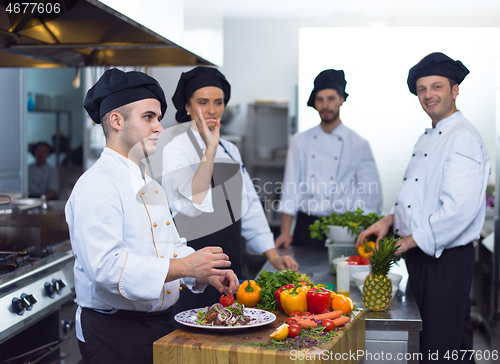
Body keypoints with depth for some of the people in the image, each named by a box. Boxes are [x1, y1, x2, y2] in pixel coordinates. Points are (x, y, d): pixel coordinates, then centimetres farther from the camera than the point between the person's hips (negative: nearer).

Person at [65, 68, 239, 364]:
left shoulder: (148, 183, 14)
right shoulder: (96, 186, -17)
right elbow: (106, 265, -27)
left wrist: (207, 272, 0)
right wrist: (184, 266, -30)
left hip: (161, 323, 9)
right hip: (114, 336, -8)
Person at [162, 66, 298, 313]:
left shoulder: (229, 150, 13)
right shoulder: (176, 150, -10)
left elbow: (249, 205, 16)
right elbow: (192, 206, -26)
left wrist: (273, 256, 10)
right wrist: (210, 150, -27)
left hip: (231, 261, 7)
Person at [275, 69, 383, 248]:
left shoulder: (359, 144, 1)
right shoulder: (300, 141, 6)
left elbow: (371, 199, 1)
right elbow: (291, 189, 5)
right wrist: (285, 232, -2)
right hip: (306, 226, 1)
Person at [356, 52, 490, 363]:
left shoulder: (463, 137, -16)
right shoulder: (428, 137, 15)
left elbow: (460, 208, -25)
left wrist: (410, 241, -17)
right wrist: (390, 220, 9)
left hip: (447, 259, -9)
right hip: (420, 255, 9)